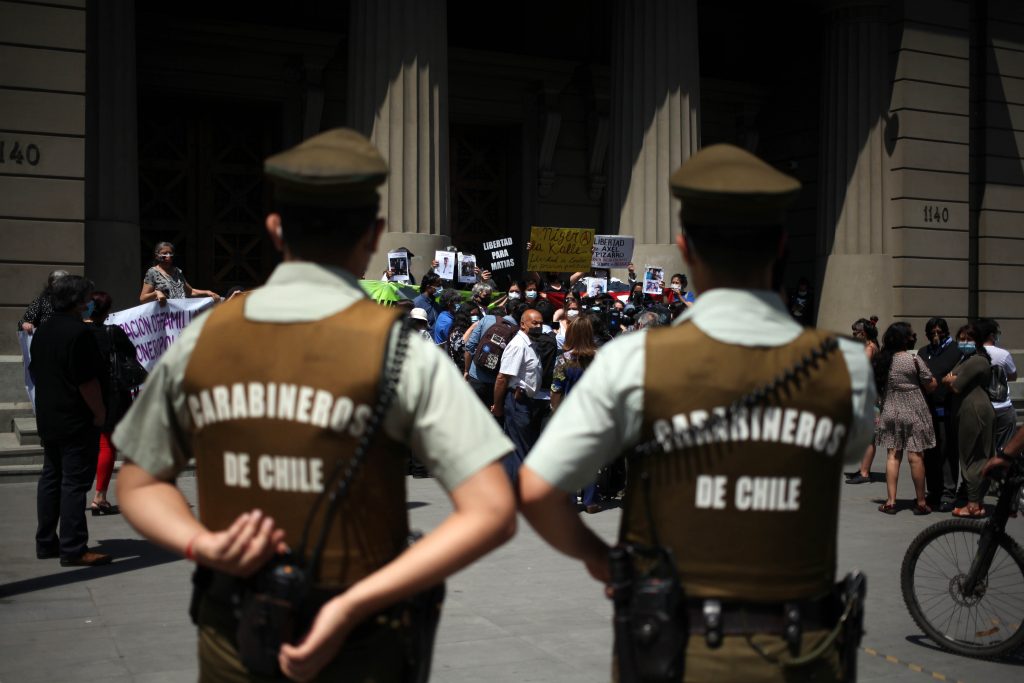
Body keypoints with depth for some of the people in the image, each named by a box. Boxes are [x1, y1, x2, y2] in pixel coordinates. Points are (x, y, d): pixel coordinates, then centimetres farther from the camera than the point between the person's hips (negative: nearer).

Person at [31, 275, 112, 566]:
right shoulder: (78, 332, -17)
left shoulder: (42, 331, 11)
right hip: (77, 422, -9)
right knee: (75, 483, -6)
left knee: (51, 478, 15)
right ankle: (73, 550, -4)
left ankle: (46, 543, 21)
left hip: (48, 419, 9)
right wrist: (100, 413, -11)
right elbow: (87, 381, -21)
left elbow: (35, 373, 18)